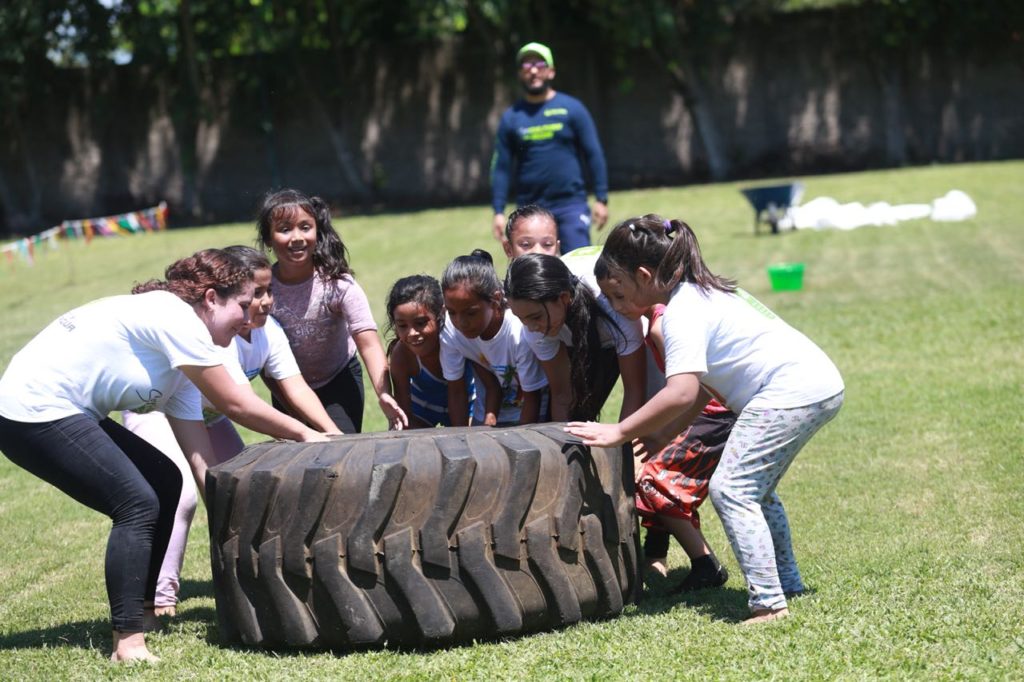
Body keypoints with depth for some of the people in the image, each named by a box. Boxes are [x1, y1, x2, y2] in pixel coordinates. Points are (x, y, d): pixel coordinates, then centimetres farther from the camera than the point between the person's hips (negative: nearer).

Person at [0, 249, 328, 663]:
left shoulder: (178, 356, 14)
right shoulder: (176, 319, -13)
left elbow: (199, 454, 12)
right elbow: (235, 405, -10)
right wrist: (304, 434, 1)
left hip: (64, 414, 10)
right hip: (34, 413, -10)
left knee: (165, 483, 13)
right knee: (138, 503, -14)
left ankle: (142, 608, 21)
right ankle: (128, 643, -15)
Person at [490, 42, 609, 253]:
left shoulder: (572, 108, 3)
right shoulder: (511, 117, 7)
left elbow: (594, 154, 2)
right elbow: (501, 167, 7)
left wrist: (601, 199, -5)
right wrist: (498, 211, 0)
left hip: (571, 206, -2)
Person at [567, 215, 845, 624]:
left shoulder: (683, 311, -14)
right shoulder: (701, 294, 17)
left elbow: (681, 393, -27)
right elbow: (705, 386, 19)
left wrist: (618, 433, -22)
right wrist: (662, 436, 12)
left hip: (791, 389, -11)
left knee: (730, 490, -12)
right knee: (754, 490, 23)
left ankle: (768, 603, -16)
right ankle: (786, 584, 29)